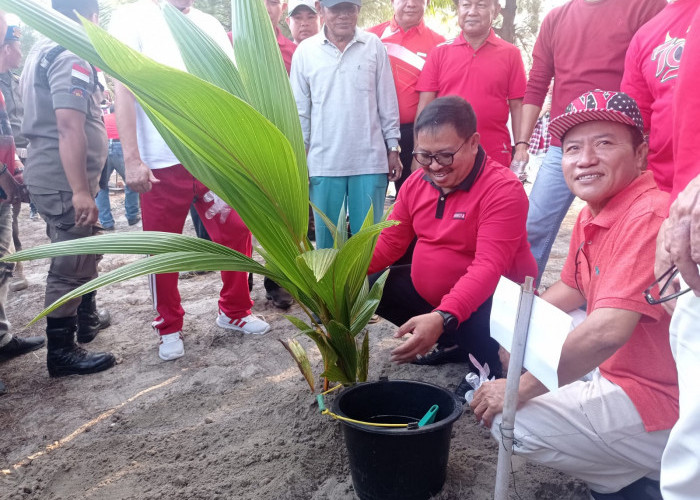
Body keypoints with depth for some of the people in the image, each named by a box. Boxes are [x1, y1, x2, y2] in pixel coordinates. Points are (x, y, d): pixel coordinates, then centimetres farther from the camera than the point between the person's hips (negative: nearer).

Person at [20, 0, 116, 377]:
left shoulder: (41, 51, 16)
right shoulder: (70, 57, -16)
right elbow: (69, 126, -26)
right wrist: (80, 190, -29)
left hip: (49, 174, 10)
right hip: (64, 180, -10)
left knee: (84, 252, 22)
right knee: (70, 265, -3)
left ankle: (86, 319, 37)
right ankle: (61, 352, 5)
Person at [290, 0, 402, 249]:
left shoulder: (374, 46, 3)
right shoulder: (305, 51, 3)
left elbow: (387, 103, 6)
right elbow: (300, 110, 6)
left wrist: (393, 148, 6)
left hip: (370, 161, 0)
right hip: (323, 163, 0)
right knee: (326, 238, 7)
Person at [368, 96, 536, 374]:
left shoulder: (503, 189, -22)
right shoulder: (416, 182, 0)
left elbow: (488, 268, -32)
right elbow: (389, 242, 5)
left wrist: (442, 318, -47)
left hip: (487, 305, -8)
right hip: (425, 294, 8)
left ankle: (490, 371, 3)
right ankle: (451, 343, 9)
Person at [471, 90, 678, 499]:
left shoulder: (650, 217, -25)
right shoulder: (591, 216, 5)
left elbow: (606, 332, -33)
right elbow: (570, 289, 18)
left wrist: (521, 389, -23)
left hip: (661, 402, -10)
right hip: (616, 373, 10)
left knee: (511, 421, -19)